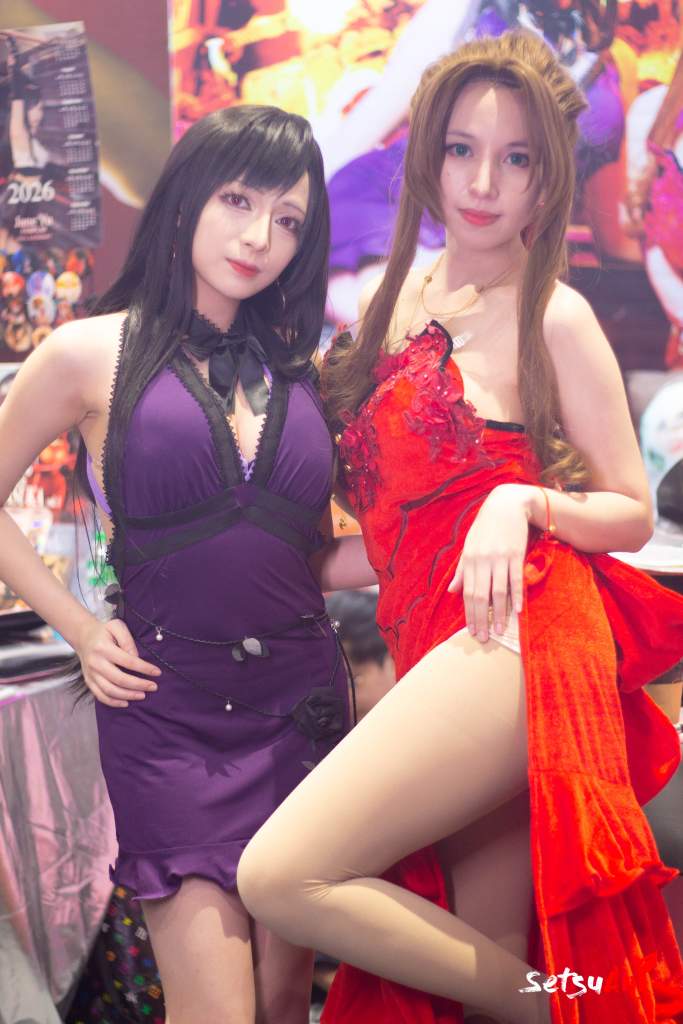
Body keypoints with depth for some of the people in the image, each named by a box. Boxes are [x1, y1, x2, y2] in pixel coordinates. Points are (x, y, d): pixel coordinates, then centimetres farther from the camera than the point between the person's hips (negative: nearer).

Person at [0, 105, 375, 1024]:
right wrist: (80, 630, -1)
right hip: (168, 707, -4)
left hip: (301, 698, 4)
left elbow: (318, 562, 12)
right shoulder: (94, 354, -2)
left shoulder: (296, 369, 10)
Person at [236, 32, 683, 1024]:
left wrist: (524, 504, -16)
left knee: (280, 877, -16)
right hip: (436, 642, 7)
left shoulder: (555, 317, -3)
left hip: (508, 635, -7)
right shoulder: (407, 291, 17)